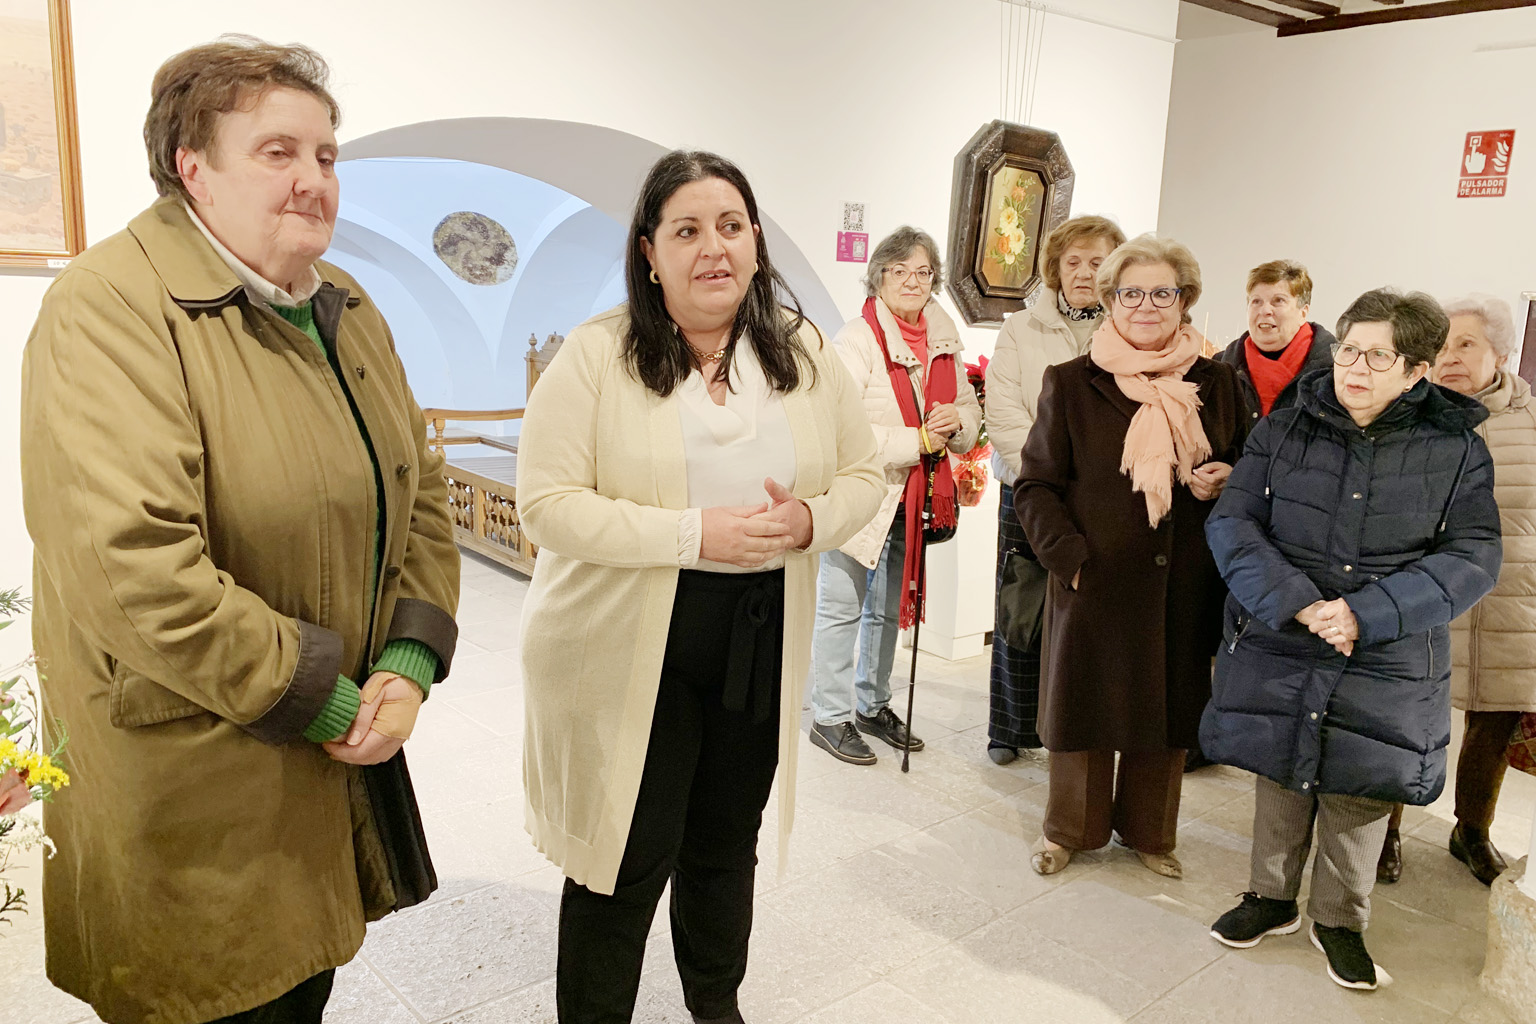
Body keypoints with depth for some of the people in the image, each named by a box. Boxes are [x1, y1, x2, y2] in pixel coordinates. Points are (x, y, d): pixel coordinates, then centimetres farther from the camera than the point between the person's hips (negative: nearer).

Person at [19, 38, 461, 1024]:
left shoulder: (348, 311, 8)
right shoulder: (111, 308, -17)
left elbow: (422, 492, 9)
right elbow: (129, 563, -27)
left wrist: (409, 663, -5)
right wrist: (320, 701, -20)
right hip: (189, 784, -6)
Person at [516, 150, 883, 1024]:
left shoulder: (805, 353, 3)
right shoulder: (598, 354, -11)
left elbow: (865, 474, 8)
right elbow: (549, 504, -16)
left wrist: (812, 519, -14)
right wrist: (695, 534, -23)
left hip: (762, 638, 5)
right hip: (629, 646, -4)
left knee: (728, 841, 21)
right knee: (630, 855, 4)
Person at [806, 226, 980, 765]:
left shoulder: (943, 341, 7)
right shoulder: (857, 339, -15)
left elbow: (970, 408, 14)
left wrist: (955, 422, -10)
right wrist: (918, 441, -24)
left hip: (910, 498, 7)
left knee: (889, 607, 19)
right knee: (841, 608, 3)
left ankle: (873, 705, 37)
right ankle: (830, 717, 19)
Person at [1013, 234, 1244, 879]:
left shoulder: (1216, 383, 7)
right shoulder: (1070, 384, -1)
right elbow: (1035, 484, -2)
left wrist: (1226, 481, -5)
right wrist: (1071, 558, -12)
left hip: (1184, 584, 3)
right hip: (1096, 581, -2)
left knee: (1171, 707, 12)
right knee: (1083, 704, 9)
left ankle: (1149, 830, 35)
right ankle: (1068, 829, 31)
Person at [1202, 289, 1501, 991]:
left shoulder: (1457, 450, -2)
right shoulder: (1282, 432, -1)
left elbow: (1472, 559, -8)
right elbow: (1231, 523, -7)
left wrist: (1368, 613, -21)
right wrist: (1296, 602, -21)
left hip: (1388, 664, 0)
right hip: (1277, 651, 1)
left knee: (1360, 792, 10)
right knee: (1280, 775, 14)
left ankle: (1339, 920, 34)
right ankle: (1272, 899, 36)